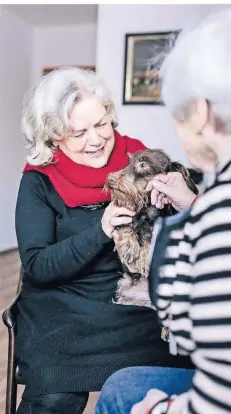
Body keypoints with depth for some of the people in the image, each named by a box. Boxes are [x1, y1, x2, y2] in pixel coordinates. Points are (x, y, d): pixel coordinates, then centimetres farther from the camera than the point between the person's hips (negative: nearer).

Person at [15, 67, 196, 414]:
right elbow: (36, 265, -12)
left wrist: (187, 201, -26)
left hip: (136, 304, 2)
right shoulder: (39, 181, -6)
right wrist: (100, 231, -24)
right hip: (63, 311, -1)